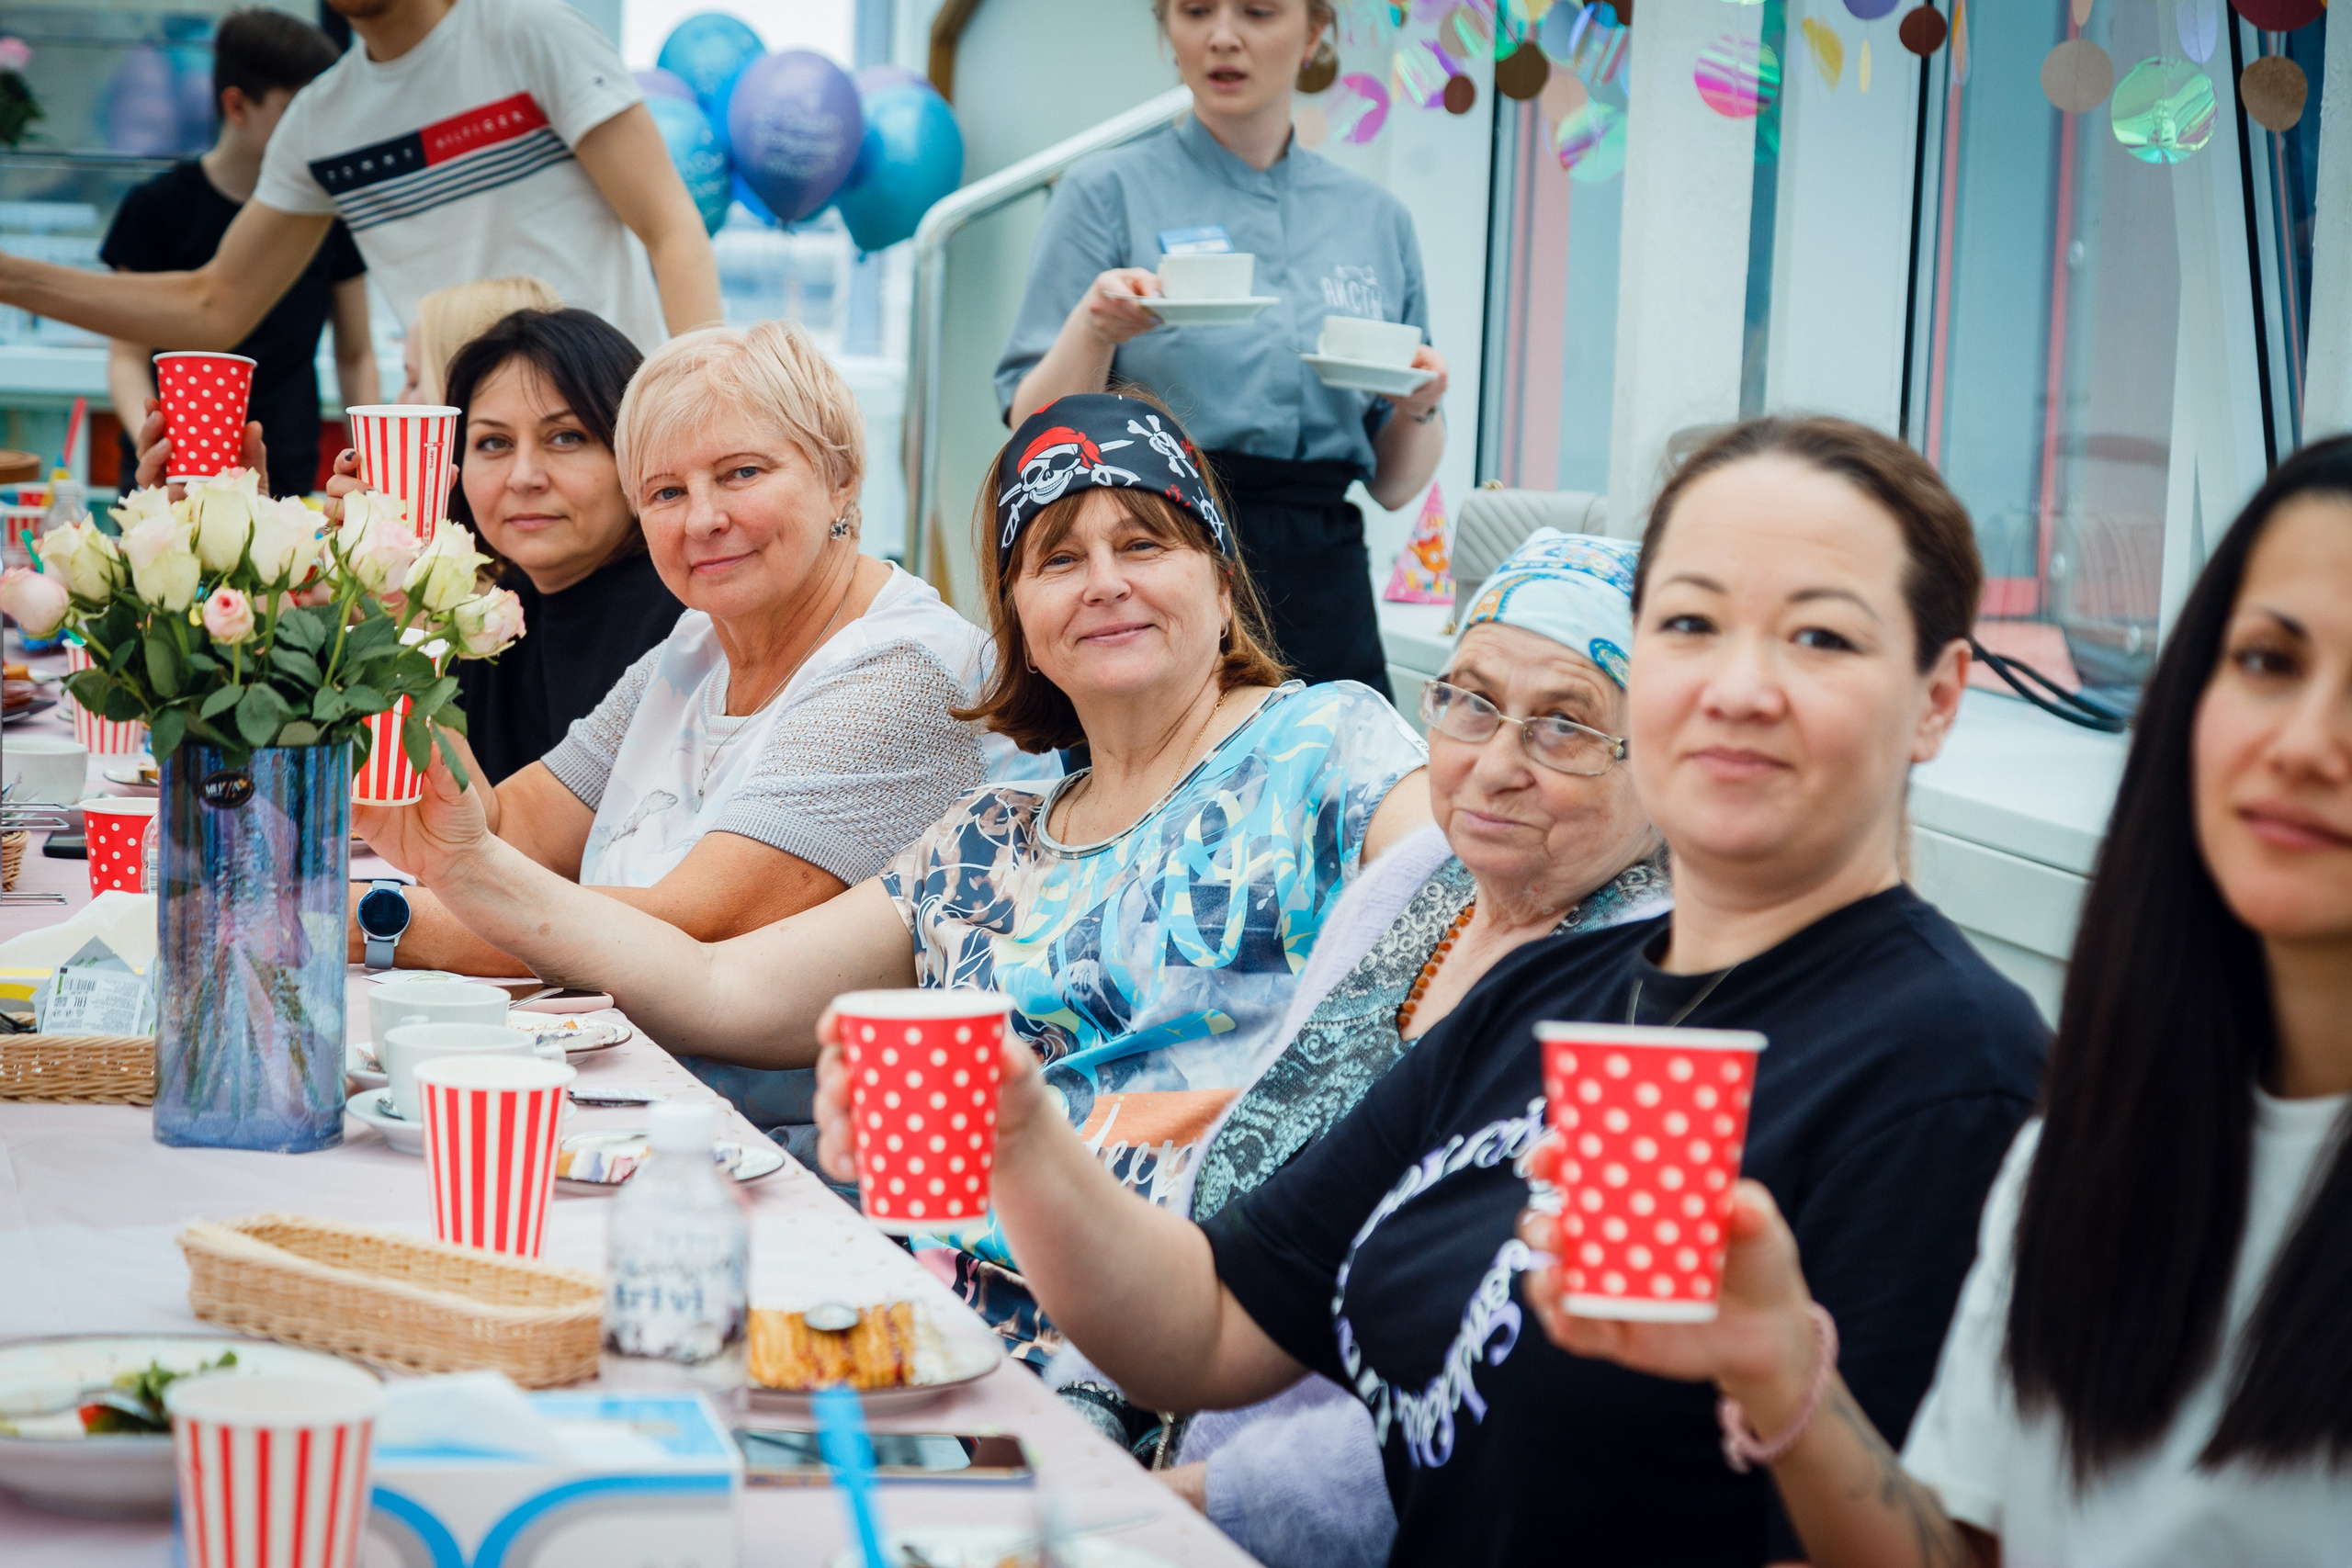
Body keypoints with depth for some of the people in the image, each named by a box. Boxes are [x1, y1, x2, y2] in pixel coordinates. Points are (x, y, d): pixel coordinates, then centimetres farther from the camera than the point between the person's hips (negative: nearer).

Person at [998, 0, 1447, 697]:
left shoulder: (1377, 219, 13)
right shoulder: (1110, 191, 3)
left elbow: (1395, 484, 15)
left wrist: (1419, 409, -4)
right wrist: (1095, 331, -19)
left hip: (1321, 593, 3)